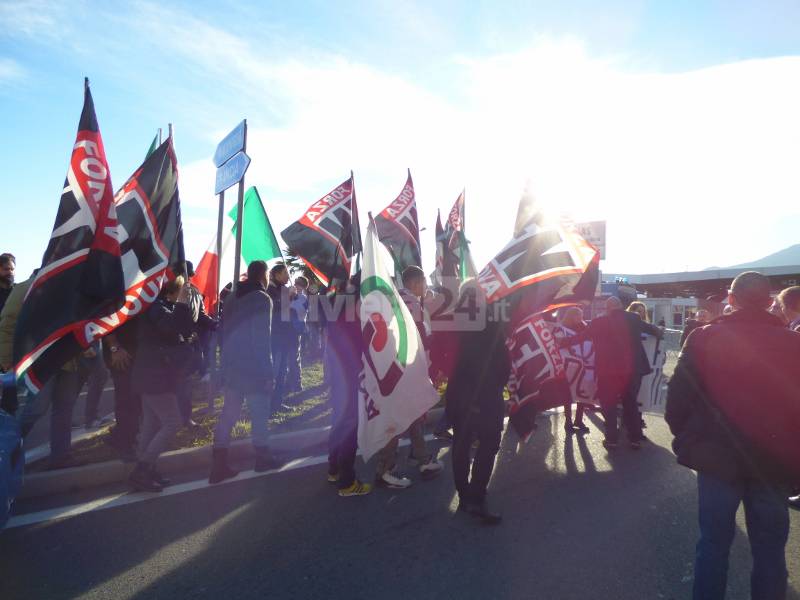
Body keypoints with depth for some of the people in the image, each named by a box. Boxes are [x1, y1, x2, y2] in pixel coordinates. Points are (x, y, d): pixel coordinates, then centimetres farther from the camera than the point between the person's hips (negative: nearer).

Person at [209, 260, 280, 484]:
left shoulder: (232, 298, 11)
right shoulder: (262, 299, -12)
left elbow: (225, 332, 14)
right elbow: (262, 339, -17)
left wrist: (227, 362, 20)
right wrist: (268, 373, -13)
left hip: (231, 366, 7)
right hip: (254, 367, -7)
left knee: (228, 414, 8)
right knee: (260, 414, 8)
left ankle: (219, 465, 9)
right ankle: (262, 458, 21)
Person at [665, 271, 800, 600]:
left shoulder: (705, 338, -8)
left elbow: (678, 397, -9)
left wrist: (685, 437, 7)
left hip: (717, 456, -1)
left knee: (714, 541, 12)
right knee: (770, 548, 16)